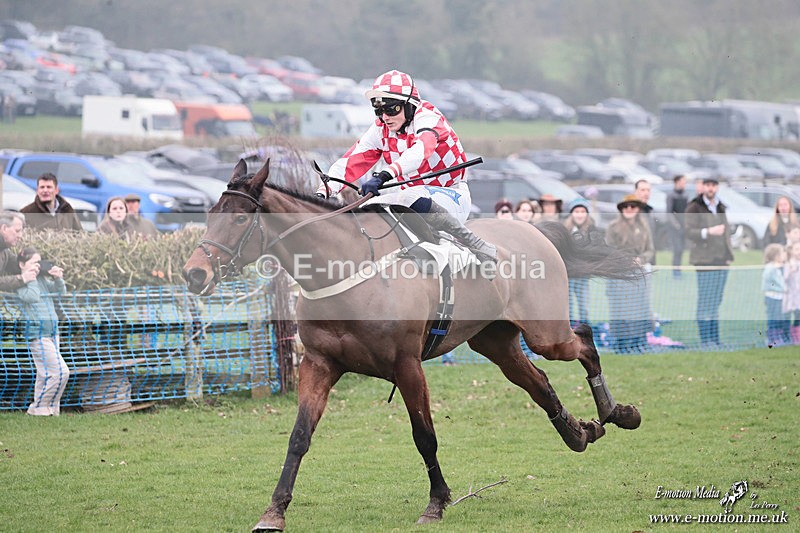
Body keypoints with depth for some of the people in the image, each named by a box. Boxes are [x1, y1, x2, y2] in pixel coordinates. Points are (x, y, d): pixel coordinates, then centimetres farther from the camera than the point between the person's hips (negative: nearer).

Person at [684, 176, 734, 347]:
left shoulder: (721, 207, 17)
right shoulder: (694, 208, -4)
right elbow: (689, 232, -12)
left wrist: (729, 254, 15)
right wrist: (709, 231, -25)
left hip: (722, 260, 7)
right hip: (705, 260, -7)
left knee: (716, 301, 7)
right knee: (705, 300, -7)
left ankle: (715, 338, 9)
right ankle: (705, 338, -6)